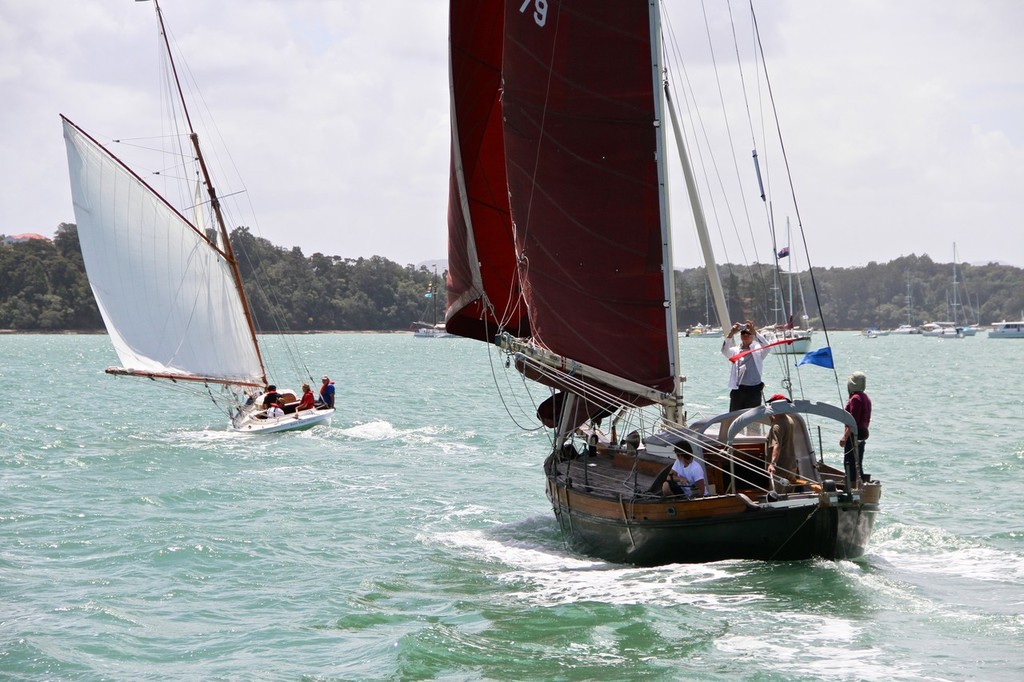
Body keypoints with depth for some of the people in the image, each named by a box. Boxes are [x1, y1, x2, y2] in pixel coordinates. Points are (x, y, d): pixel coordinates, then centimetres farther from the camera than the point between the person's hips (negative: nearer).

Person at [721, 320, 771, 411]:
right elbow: (725, 351, -10)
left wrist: (754, 332, -25)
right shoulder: (735, 350, 10)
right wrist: (731, 334, -25)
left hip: (754, 390, -2)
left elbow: (767, 348, -15)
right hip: (737, 390, 2)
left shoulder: (757, 350, 6)